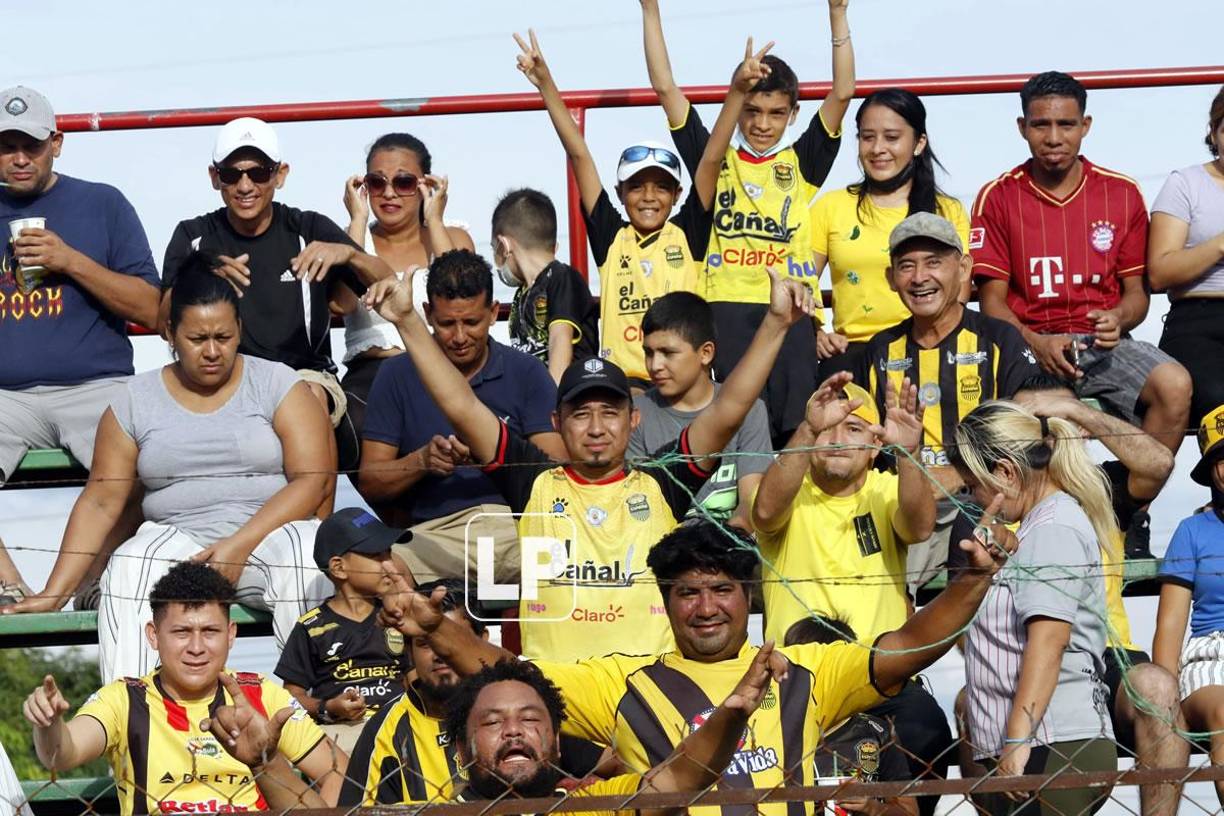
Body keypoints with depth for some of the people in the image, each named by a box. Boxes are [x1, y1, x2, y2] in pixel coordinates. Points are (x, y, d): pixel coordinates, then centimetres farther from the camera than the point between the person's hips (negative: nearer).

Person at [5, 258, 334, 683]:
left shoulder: (276, 384, 6)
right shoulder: (136, 401, 11)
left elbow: (312, 480, -4)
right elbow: (100, 501, 8)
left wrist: (241, 545, -17)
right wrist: (53, 594, -3)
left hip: (270, 533, -1)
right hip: (179, 540, 2)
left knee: (306, 558, -36)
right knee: (127, 570, -32)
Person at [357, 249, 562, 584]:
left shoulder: (526, 373, 14)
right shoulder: (398, 375, 15)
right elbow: (369, 482, 11)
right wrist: (421, 461, -8)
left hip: (517, 523, -1)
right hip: (432, 531, 1)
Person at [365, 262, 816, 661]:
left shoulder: (660, 483, 13)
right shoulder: (535, 483, 13)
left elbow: (728, 410, 6)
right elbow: (461, 407, 9)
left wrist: (775, 324, -3)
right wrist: (408, 322, 3)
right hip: (551, 681, 0)